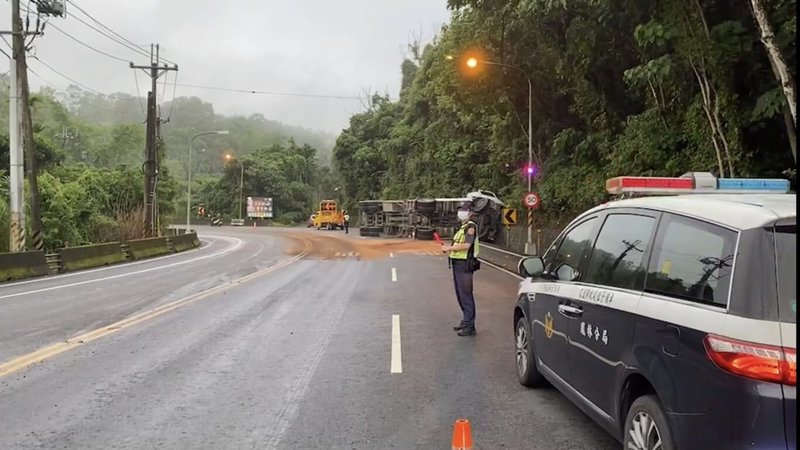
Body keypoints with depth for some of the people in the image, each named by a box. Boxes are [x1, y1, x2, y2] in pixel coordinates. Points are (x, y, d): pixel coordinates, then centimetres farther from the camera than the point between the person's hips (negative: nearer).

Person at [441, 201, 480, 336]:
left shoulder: (471, 226, -11)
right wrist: (448, 249, 6)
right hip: (457, 264, 10)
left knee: (466, 295, -9)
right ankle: (466, 321, 26)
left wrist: (449, 248, -14)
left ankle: (470, 326, -6)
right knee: (460, 295, 15)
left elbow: (466, 245, -22)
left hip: (465, 265, -10)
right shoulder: (462, 227, 20)